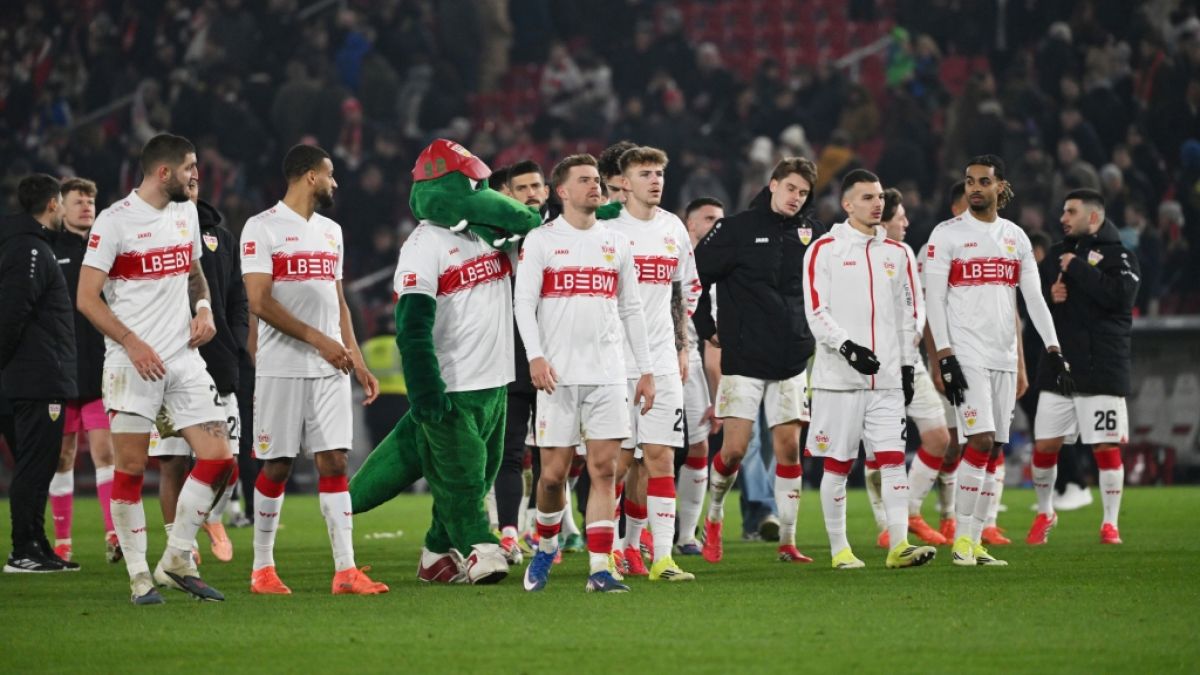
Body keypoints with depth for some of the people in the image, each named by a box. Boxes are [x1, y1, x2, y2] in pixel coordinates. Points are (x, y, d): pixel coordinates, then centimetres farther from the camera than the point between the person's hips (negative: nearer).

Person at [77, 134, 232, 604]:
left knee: (218, 459, -3)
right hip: (132, 365, -6)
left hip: (183, 358, 6)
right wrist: (132, 343, -18)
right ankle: (139, 575, 8)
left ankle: (176, 561, 8)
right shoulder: (115, 221, -9)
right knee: (131, 469, -2)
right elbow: (87, 298, -10)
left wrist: (203, 308, 7)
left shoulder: (186, 213, 12)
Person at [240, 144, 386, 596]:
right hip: (282, 367, -6)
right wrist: (318, 339, -15)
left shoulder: (330, 231, 17)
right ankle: (262, 569, 12)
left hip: (330, 369, 6)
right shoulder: (262, 229, -6)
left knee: (334, 463, -1)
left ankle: (346, 571, -5)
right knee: (276, 466, 1)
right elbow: (260, 302, -13)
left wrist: (358, 363, 13)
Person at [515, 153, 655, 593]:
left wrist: (646, 368, 11)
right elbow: (524, 301, -4)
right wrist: (536, 355, -18)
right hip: (559, 374, -3)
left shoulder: (616, 243, 13)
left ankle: (599, 569, -5)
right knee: (553, 472, -1)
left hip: (607, 373, 3)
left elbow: (630, 309, 17)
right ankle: (545, 547, 25)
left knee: (605, 469, -5)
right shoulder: (541, 241, 2)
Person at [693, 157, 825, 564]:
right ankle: (714, 517, 19)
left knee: (789, 447, 1)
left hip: (791, 361, 4)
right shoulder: (737, 230, -6)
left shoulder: (810, 234, 7)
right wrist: (708, 329, -2)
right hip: (743, 359, -4)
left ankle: (787, 541, 6)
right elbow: (693, 276, -4)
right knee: (735, 448, -6)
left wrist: (811, 332, 14)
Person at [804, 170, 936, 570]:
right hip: (839, 378, -4)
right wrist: (848, 347, -20)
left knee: (893, 458, -6)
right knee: (838, 464, 1)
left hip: (887, 379, 4)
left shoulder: (897, 253, 14)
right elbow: (816, 311, -8)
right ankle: (839, 549, 8)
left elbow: (910, 312, 18)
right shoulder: (824, 250, 0)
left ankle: (899, 546, -10)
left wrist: (908, 365, 10)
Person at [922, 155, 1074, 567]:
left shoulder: (1015, 237, 13)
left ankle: (976, 541, 7)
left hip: (1004, 356, 5)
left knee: (995, 451, 3)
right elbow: (934, 300, -6)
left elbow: (1034, 298, 14)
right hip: (966, 356, -5)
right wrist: (945, 357, -15)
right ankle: (962, 538, -10)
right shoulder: (947, 235, -1)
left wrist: (1054, 351, 6)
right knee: (980, 441, -16)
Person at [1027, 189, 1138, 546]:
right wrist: (1049, 295, -5)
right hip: (1057, 367, 5)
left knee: (1107, 447, -3)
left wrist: (1077, 269, -16)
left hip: (1102, 370, -5)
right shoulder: (1057, 254, 14)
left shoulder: (1118, 256, -4)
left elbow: (1118, 295, -21)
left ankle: (1110, 524, 7)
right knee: (1044, 445, 6)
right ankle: (1044, 513, 26)